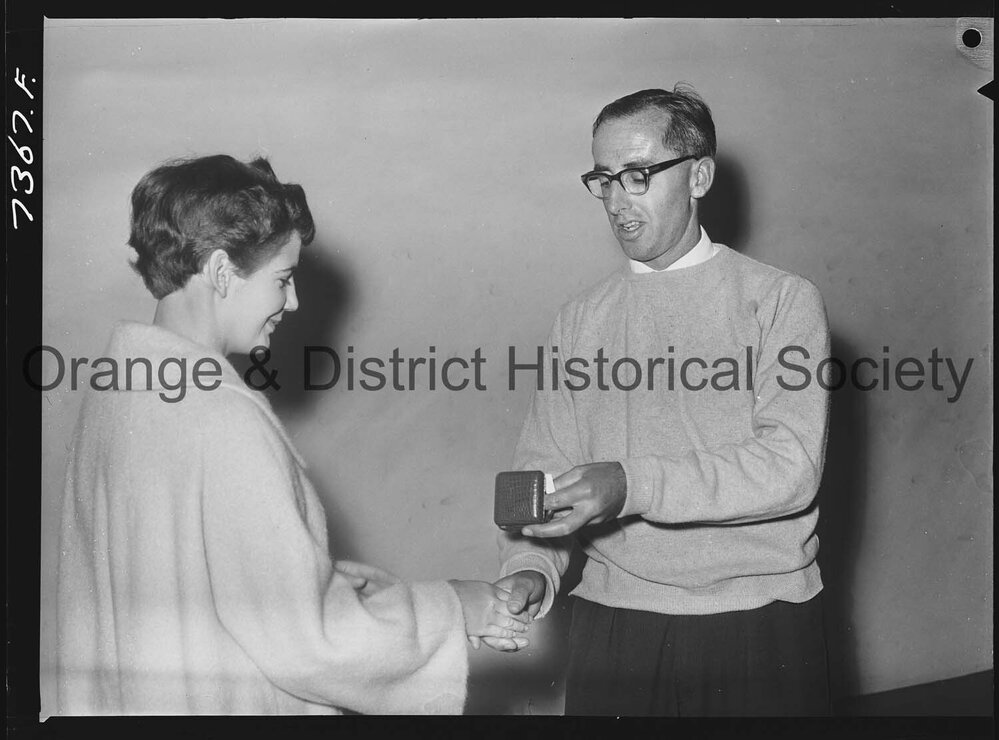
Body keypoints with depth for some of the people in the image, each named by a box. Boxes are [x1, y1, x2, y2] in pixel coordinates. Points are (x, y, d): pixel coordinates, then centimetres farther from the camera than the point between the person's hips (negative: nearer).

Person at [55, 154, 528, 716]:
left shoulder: (115, 388, 1)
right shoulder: (226, 420, -24)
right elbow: (300, 645, -22)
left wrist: (318, 574, 8)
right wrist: (449, 610, -11)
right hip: (225, 702, -8)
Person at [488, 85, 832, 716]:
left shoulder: (782, 301, -3)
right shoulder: (580, 322, 8)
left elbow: (790, 466, -14)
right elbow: (542, 469, 4)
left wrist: (634, 485, -25)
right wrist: (530, 569, -15)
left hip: (759, 631, -2)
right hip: (614, 632, 3)